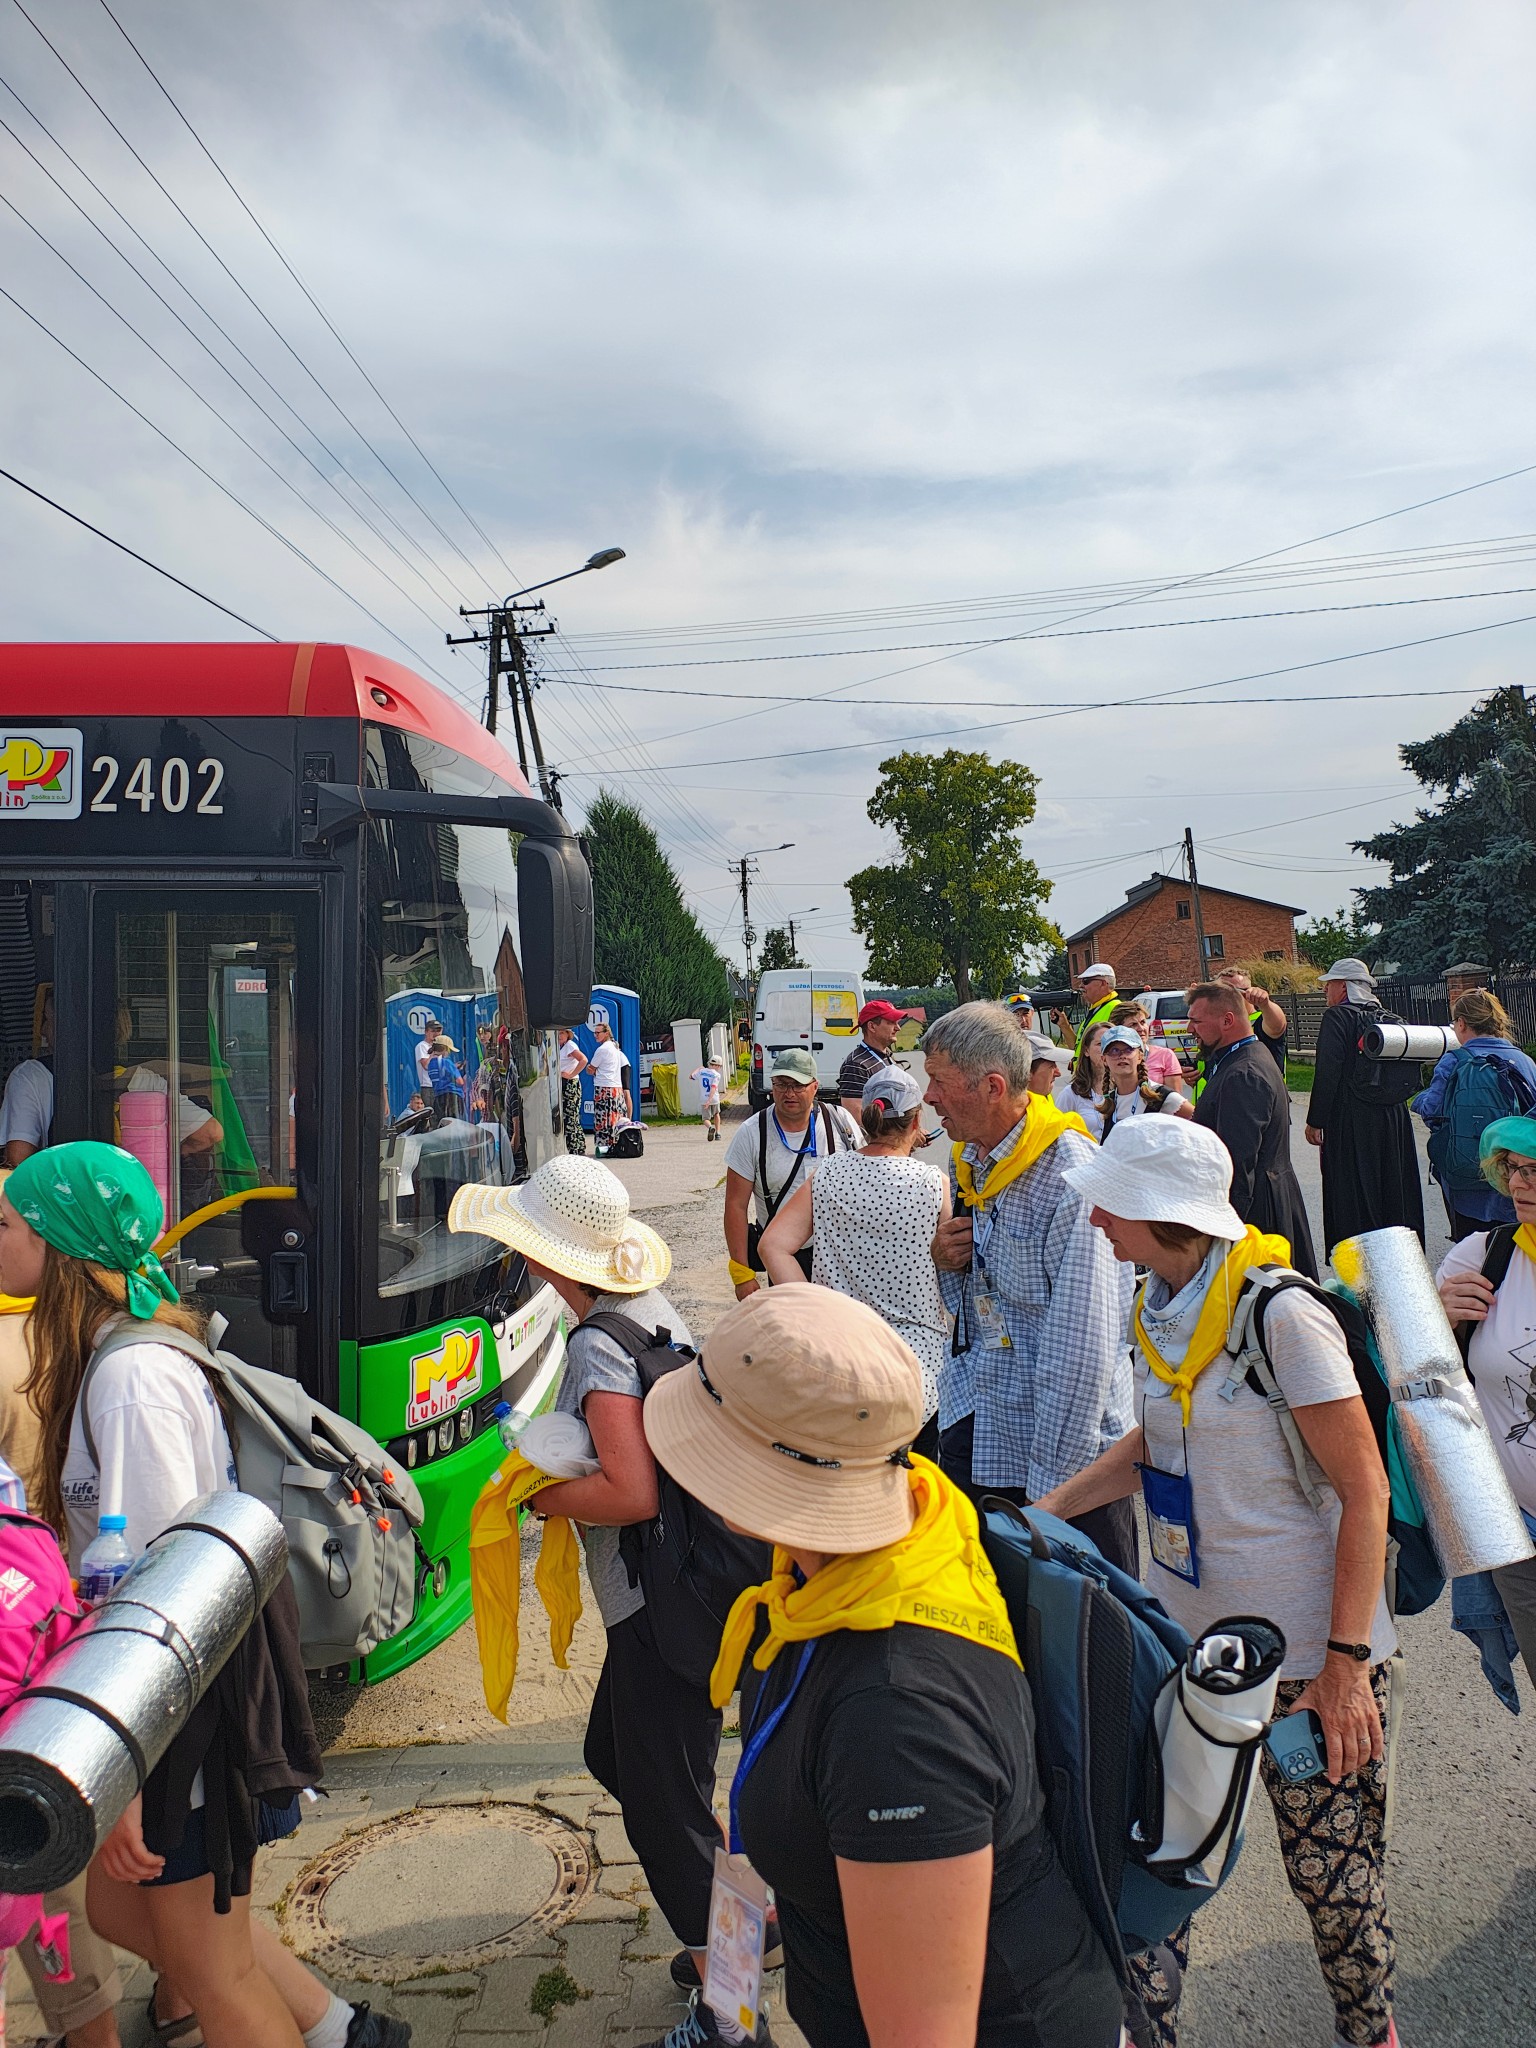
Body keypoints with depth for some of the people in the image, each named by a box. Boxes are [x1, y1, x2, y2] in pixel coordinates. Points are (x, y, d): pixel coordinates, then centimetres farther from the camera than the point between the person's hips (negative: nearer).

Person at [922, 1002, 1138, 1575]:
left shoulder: (1071, 1177, -22)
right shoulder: (965, 1160, 4)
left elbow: (1083, 1355, -23)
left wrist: (1049, 1490, -19)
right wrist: (946, 1260, -6)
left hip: (1065, 1445, -7)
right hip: (971, 1425, 7)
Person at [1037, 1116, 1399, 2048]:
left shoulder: (1279, 1315, -21)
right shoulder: (1161, 1305, 1)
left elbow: (1365, 1490, -18)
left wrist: (1347, 1663, -18)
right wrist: (1046, 1510, 7)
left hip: (1306, 1653, -6)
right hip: (1187, 1632, 6)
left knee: (1330, 1868, 12)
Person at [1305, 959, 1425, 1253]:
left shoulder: (1337, 1017, -10)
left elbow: (1327, 1073, -16)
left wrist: (1314, 1121, -11)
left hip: (1351, 1123, -7)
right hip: (1395, 1119, 7)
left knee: (1354, 1200, -2)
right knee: (1394, 1190, 16)